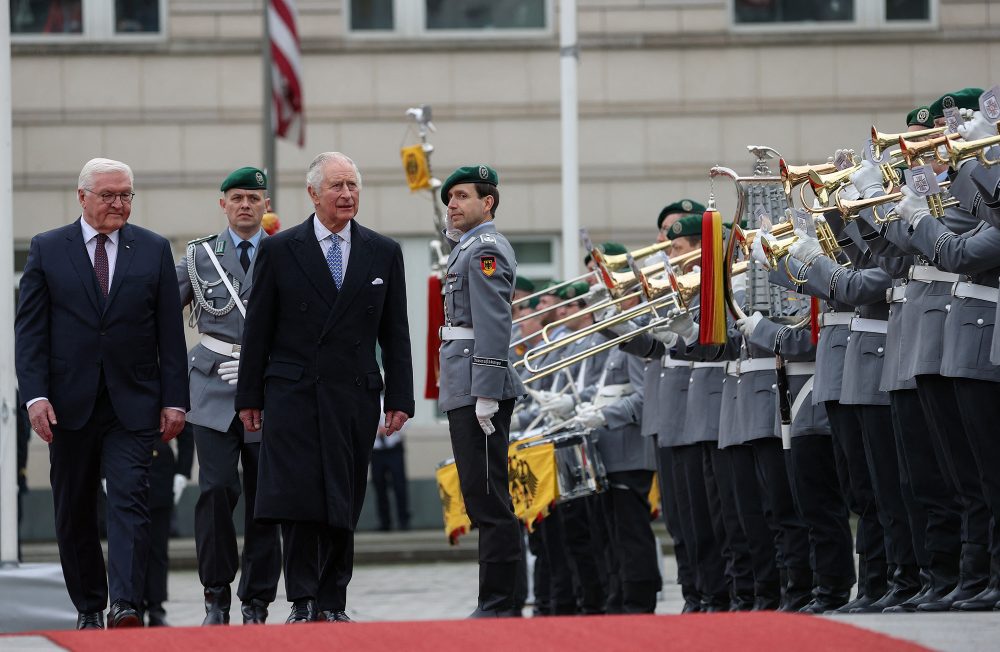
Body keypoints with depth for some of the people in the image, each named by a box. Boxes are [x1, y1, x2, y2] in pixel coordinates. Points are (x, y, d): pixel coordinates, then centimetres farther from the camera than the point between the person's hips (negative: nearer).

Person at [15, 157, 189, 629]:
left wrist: (174, 399, -1)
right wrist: (35, 395, -10)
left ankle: (124, 606, -20)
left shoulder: (154, 250, 6)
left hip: (132, 403, -1)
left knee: (130, 502, -13)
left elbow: (171, 332, 5)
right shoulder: (47, 250, 3)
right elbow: (29, 330, 1)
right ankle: (89, 608, 18)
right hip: (69, 405, 1)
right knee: (74, 514, 7)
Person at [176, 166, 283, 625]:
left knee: (264, 498, 2)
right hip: (214, 391, -1)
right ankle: (216, 596, -2)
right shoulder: (199, 255, 8)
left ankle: (256, 602, 11)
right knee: (217, 489, -13)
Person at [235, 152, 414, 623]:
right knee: (299, 498, -9)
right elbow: (257, 330, 4)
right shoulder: (279, 250, 2)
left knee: (344, 505, 3)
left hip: (354, 396, 2)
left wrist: (400, 398, 3)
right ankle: (302, 602, -6)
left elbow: (395, 334, 9)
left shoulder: (383, 253, 8)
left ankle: (332, 602, 10)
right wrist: (249, 397, 2)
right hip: (293, 393, -2)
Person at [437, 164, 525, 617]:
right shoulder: (469, 248, 22)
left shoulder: (485, 249, -10)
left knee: (488, 499, -10)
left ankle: (498, 605, -11)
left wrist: (486, 393, -23)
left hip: (478, 391, -11)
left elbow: (493, 324, -19)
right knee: (482, 499, 11)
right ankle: (495, 603, 13)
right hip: (464, 392, 11)